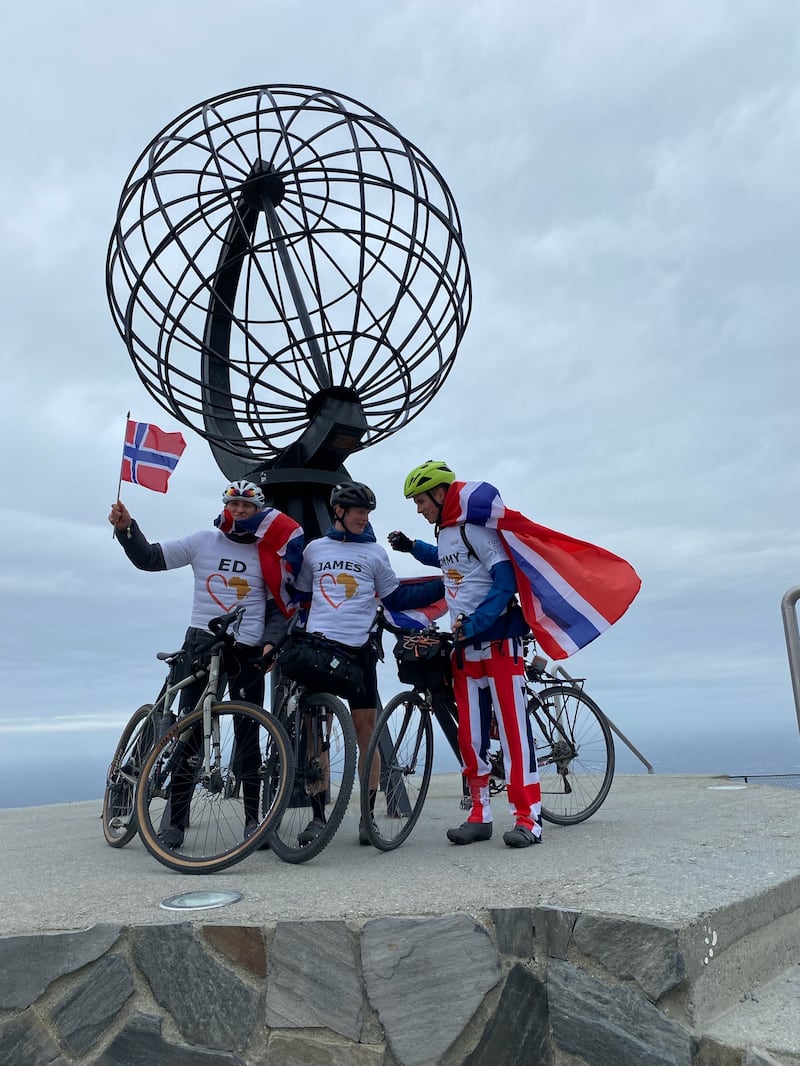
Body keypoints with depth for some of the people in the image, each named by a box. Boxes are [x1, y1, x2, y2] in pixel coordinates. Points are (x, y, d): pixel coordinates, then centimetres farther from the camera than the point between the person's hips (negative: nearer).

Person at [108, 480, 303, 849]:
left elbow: (278, 608, 7)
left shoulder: (269, 554, 5)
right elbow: (149, 558, 4)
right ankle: (176, 819, 9)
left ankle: (253, 818, 13)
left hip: (247, 653, 0)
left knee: (248, 736, 5)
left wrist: (271, 643, -8)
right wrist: (126, 527, -12)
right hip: (200, 645, 0)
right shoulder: (203, 541, 6)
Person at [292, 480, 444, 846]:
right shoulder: (315, 548, 12)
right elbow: (299, 594, 20)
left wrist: (444, 585, 4)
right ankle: (318, 816, 13)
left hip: (357, 650, -1)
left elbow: (397, 598, 10)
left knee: (365, 733, 0)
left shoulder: (375, 552, 8)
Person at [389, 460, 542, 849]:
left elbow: (506, 583, -18)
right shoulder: (443, 534, 13)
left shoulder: (475, 528, -12)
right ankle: (479, 814, 17)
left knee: (513, 727, -5)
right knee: (470, 733, 8)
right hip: (464, 646, 8)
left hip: (498, 640, -8)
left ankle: (528, 816, 0)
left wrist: (474, 623, -25)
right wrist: (412, 547, 25)